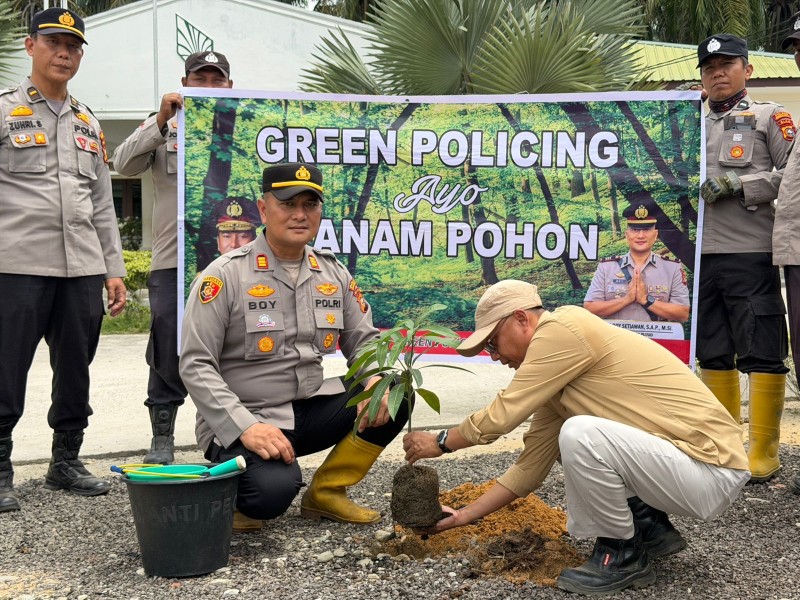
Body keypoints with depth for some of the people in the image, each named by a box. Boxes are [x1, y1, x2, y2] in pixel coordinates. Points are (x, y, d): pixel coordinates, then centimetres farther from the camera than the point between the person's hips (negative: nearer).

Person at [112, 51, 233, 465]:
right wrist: (162, 121, -12)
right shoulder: (162, 125, 12)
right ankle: (162, 436, 14)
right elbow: (125, 165, -2)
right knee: (168, 352, 3)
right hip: (172, 259, 0)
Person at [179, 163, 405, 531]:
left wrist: (377, 382, -13)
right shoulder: (226, 275, -11)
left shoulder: (333, 273, 6)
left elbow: (363, 341, 11)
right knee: (273, 491, -33)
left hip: (310, 410, 6)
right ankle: (230, 487, 6)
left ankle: (326, 493, 4)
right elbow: (196, 365, -15)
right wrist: (245, 427, -26)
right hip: (240, 421, -6)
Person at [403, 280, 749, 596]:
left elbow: (502, 414, -16)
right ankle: (650, 527, 18)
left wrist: (441, 442, 0)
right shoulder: (554, 377, 10)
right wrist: (466, 515, 16)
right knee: (560, 437, 18)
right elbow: (531, 465, 15)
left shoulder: (562, 328, -16)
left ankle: (623, 555, -4)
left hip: (714, 469, -10)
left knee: (579, 435, -28)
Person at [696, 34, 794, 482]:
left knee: (762, 355, -4)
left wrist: (737, 184, -13)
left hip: (751, 254, -5)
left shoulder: (769, 117, 6)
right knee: (713, 355, 10)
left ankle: (764, 452, 3)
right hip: (700, 255, 6)